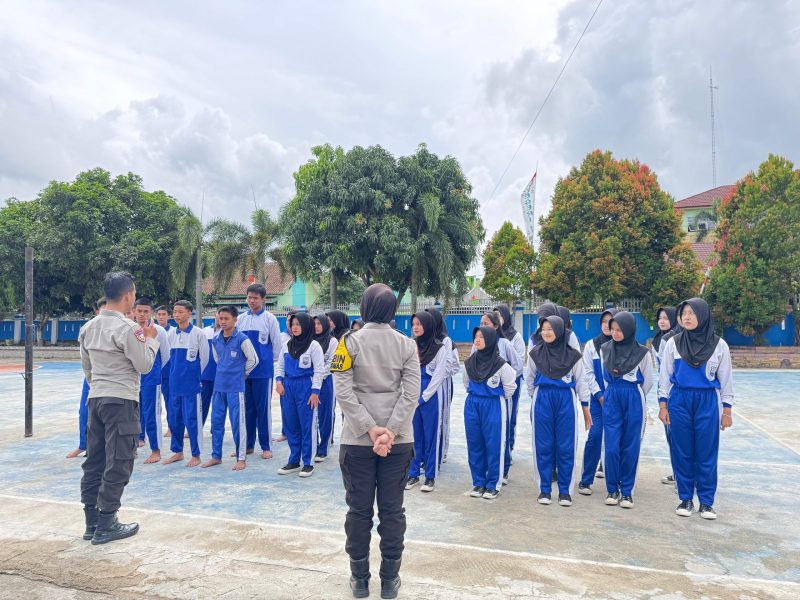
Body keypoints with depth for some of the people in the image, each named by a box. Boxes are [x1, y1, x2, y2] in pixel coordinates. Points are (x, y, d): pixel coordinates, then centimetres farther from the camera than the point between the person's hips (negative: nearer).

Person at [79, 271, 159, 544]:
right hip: (121, 401, -8)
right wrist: (151, 339, 2)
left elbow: (86, 367, 16)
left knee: (94, 461, 13)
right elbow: (144, 365, -12)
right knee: (118, 464, 0)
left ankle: (92, 522, 21)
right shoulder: (127, 328, -15)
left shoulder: (88, 328, 9)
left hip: (96, 399, 8)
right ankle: (106, 525, 7)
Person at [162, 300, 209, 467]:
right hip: (174, 382, 5)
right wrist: (176, 372, 14)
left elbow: (204, 358, -2)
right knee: (174, 418, 12)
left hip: (192, 383, -5)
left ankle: (196, 455, 11)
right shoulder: (171, 333, 6)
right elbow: (170, 356, 17)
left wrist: (195, 375, 5)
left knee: (192, 419, -1)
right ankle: (177, 451, 27)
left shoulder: (198, 333, -9)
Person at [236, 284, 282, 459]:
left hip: (263, 371, -4)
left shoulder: (269, 318, -3)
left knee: (263, 408, 1)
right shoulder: (241, 319, 7)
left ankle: (265, 446, 9)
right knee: (247, 408, 11)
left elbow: (277, 343, 0)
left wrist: (270, 361, 4)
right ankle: (248, 444, 21)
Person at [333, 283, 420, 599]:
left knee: (359, 510, 10)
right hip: (399, 439, 1)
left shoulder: (350, 341, -5)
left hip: (357, 439, -1)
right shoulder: (407, 344, -1)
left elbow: (344, 392, -12)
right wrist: (390, 432, -12)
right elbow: (411, 394, -9)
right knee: (392, 510, 10)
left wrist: (370, 429, -12)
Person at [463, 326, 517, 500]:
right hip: (472, 405, 5)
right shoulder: (470, 362, 2)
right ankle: (478, 482, 20)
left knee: (493, 445, 2)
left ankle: (493, 484, 14)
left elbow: (510, 386, -2)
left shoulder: (500, 364, -13)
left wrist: (500, 401, 7)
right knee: (474, 444, 8)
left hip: (493, 406, -5)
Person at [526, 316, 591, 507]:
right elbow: (530, 379, 12)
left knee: (566, 446, 3)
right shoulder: (536, 353, 2)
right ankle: (544, 489, 14)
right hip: (542, 400, 1)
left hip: (566, 401, -1)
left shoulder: (572, 355, 0)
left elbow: (581, 381, 4)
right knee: (543, 446, 4)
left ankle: (565, 491, 14)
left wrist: (585, 408, 4)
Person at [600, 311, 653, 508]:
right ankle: (612, 489, 11)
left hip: (634, 401, -2)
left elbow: (648, 381, 6)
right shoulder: (605, 349, 3)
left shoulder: (642, 352, -5)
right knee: (612, 447, -2)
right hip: (611, 399, 2)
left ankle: (626, 491, 14)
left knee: (630, 448, 3)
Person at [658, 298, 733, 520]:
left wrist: (727, 410, 4)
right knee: (682, 452, 5)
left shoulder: (719, 345, 1)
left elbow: (725, 378, 6)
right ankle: (685, 499, 18)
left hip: (708, 402, -1)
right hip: (679, 401, 1)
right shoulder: (673, 343, 2)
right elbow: (665, 376, 6)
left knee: (707, 453, 3)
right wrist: (663, 404, 1)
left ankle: (706, 502, 16)